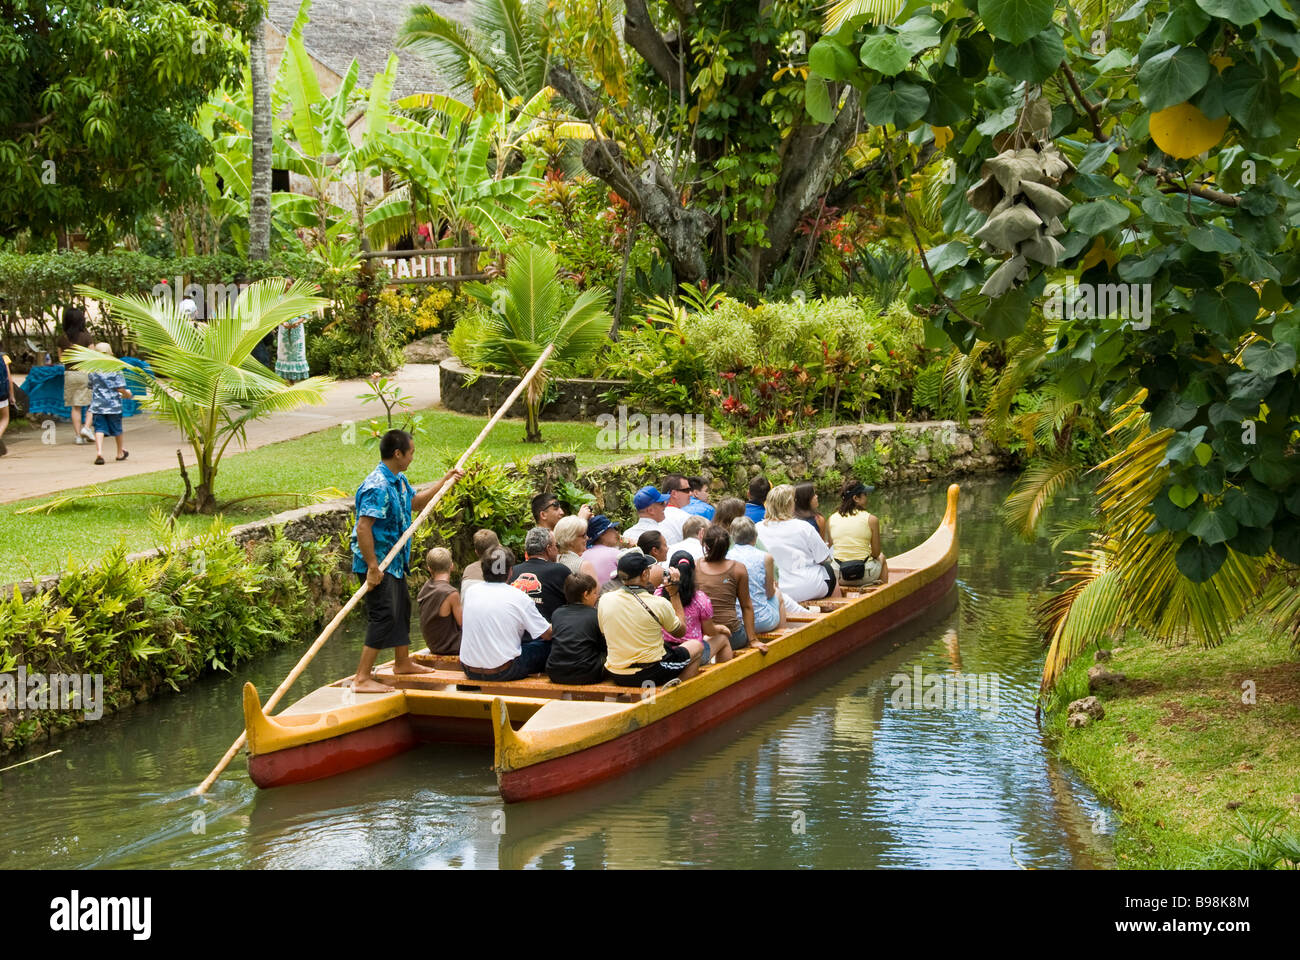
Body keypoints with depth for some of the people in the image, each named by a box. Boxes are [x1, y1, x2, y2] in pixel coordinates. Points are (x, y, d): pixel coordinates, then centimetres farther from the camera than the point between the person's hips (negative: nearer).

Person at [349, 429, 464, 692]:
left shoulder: (399, 480, 9)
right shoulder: (377, 487, -24)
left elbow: (415, 501, 30)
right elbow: (363, 527, -29)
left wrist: (447, 480, 26)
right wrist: (373, 567, -29)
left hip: (394, 561, 11)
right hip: (377, 563, -11)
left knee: (402, 607, 24)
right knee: (383, 616, -14)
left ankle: (403, 662, 43)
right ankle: (362, 679, -15)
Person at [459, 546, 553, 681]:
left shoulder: (471, 591, 3)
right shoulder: (519, 597, -9)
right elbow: (547, 634, -1)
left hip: (470, 670, 4)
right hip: (503, 673, -4)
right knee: (547, 645, 10)